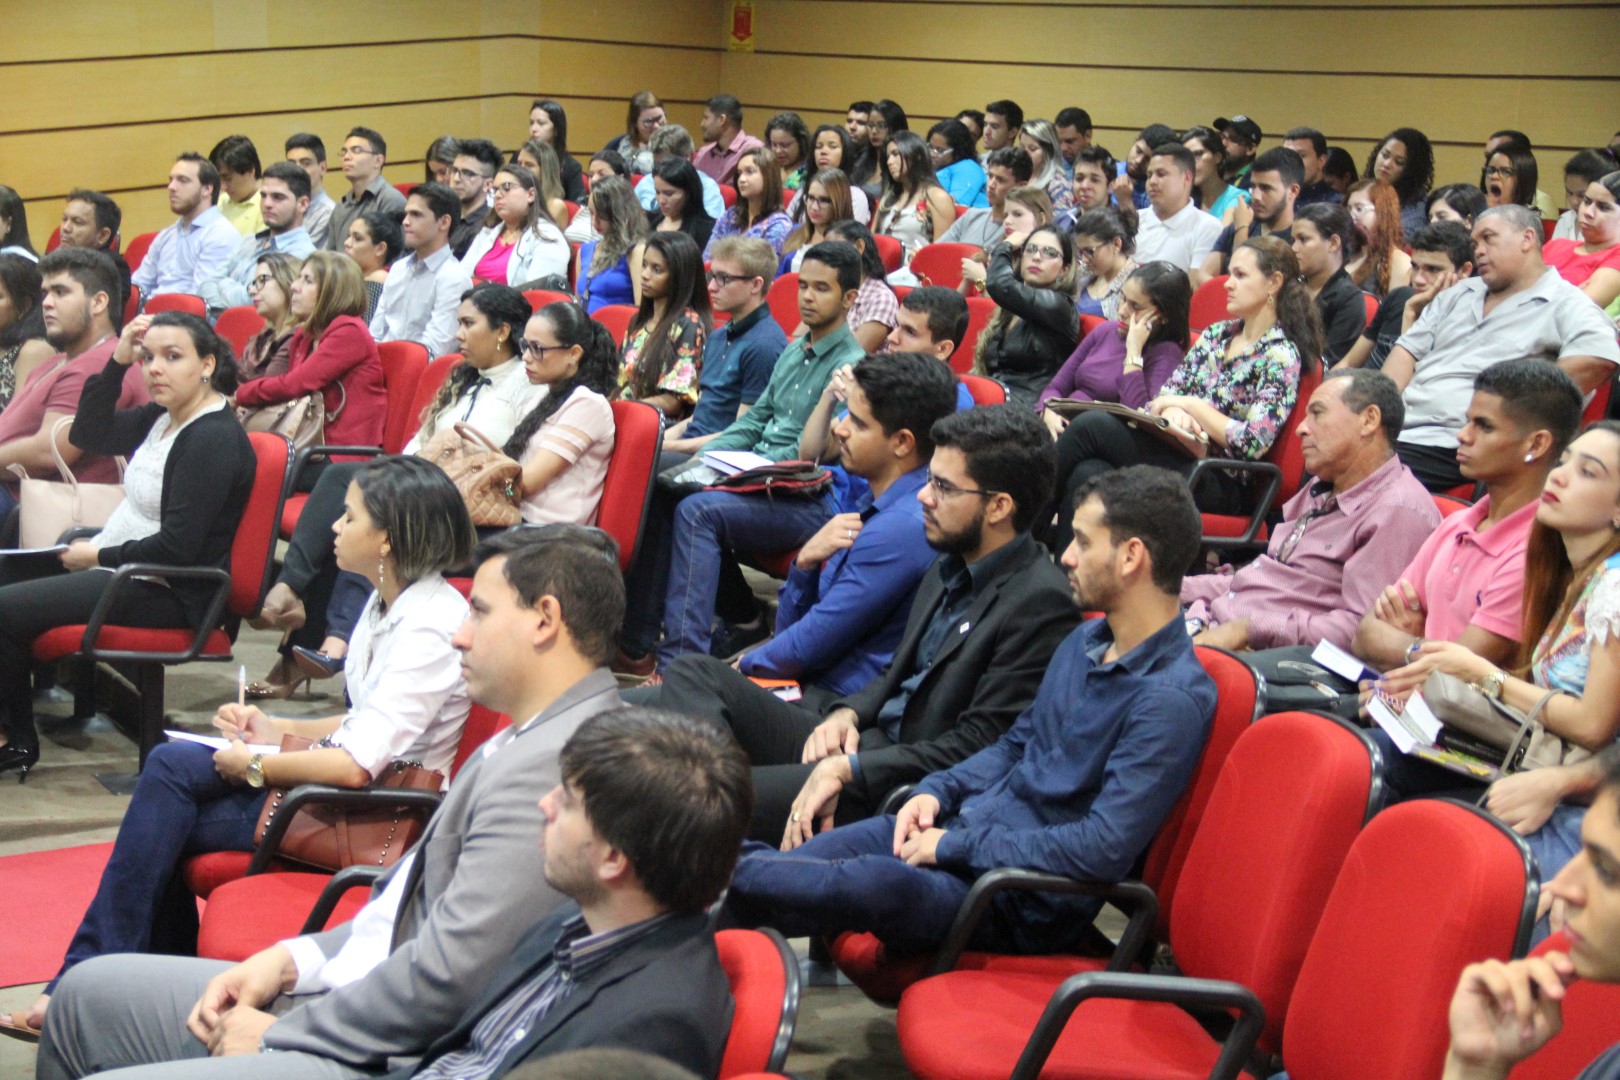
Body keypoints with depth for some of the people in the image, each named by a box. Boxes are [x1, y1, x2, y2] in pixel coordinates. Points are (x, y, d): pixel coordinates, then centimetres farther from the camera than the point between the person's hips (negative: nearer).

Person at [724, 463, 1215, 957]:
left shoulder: (1172, 700, -18)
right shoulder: (1087, 639, 12)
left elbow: (1104, 850, -24)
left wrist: (956, 845, -18)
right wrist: (937, 791, 4)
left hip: (1027, 901, -9)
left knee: (872, 882, -33)